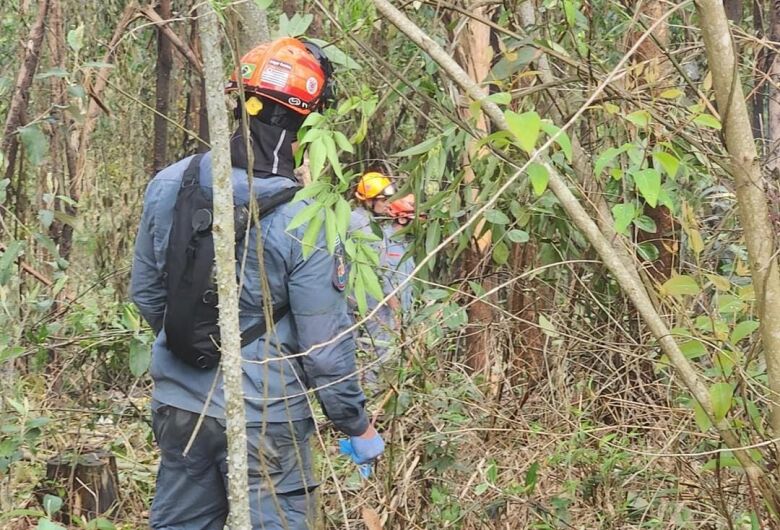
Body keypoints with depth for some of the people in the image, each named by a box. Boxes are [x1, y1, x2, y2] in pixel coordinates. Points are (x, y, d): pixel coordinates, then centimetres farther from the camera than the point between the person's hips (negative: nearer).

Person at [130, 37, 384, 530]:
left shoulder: (168, 185, -5)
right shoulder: (303, 222, -21)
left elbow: (145, 292, 8)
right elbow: (325, 345, -15)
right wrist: (358, 426, 0)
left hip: (177, 405, 6)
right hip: (263, 417, -5)